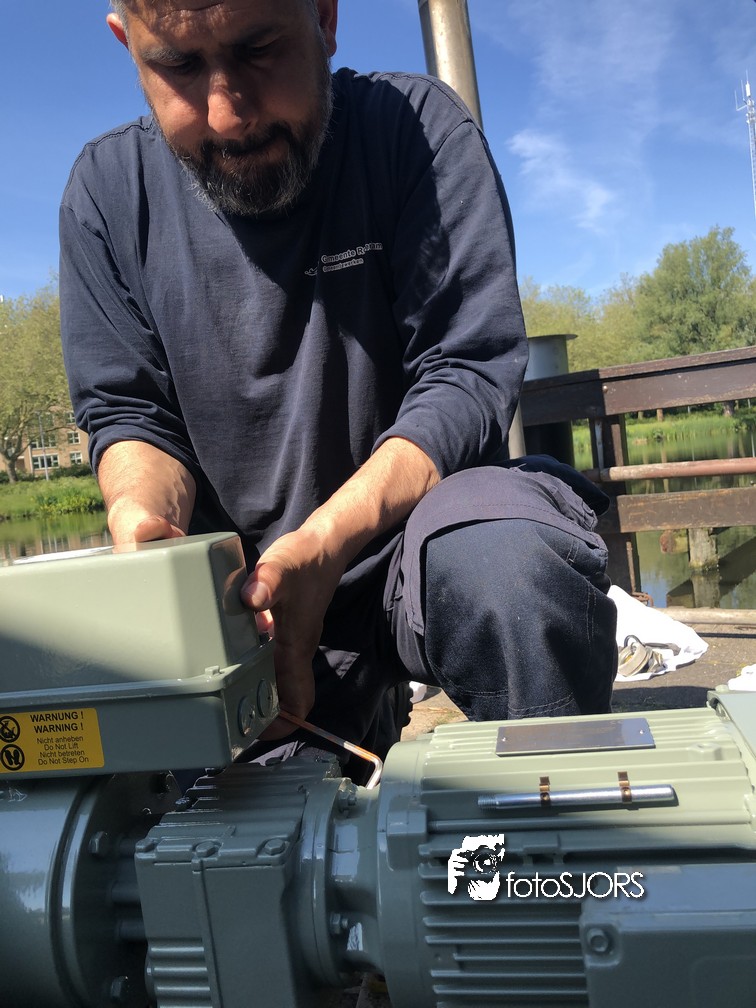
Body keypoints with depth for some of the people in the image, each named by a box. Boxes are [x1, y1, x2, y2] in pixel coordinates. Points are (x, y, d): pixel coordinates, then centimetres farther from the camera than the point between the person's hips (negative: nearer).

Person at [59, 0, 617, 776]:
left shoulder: (417, 127, -6)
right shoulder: (108, 189, 2)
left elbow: (466, 376, -14)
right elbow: (128, 411, 3)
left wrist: (324, 543, -28)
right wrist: (144, 513, -21)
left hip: (419, 513, -2)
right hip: (245, 575, 3)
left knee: (509, 562, -36)